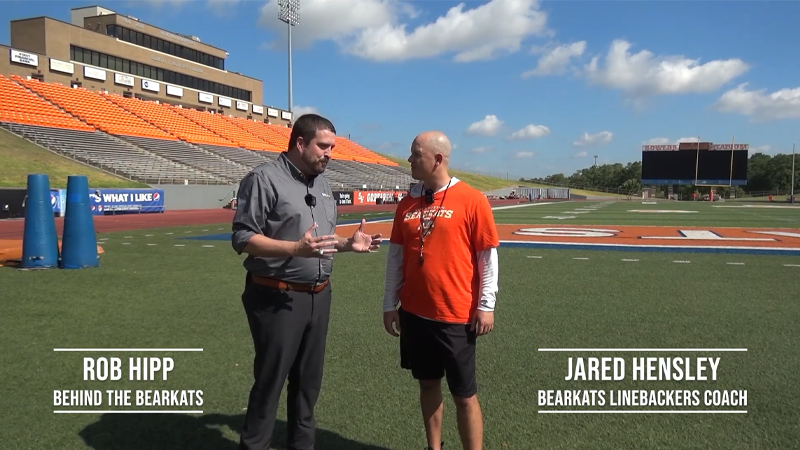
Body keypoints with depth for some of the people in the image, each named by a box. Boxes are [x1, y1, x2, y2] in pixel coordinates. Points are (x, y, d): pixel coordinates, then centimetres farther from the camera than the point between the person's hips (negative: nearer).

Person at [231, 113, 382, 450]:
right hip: (277, 298, -7)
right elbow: (242, 238, -17)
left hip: (319, 296, 7)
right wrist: (296, 249, -27)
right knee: (269, 382, 3)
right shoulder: (264, 179, -11)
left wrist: (347, 243, 2)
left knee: (308, 380, 16)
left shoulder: (322, 184, 14)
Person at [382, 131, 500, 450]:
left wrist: (486, 305, -8)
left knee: (464, 395, 5)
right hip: (414, 313, 5)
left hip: (457, 316, -5)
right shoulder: (407, 203, 5)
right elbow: (396, 256, 9)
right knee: (428, 384, 17)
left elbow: (488, 257, -6)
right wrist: (390, 304, 9)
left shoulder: (472, 200, -9)